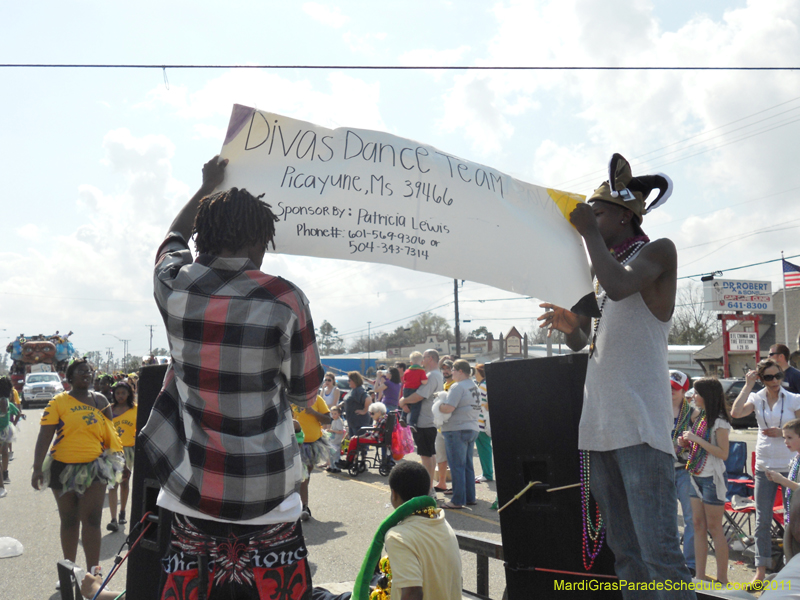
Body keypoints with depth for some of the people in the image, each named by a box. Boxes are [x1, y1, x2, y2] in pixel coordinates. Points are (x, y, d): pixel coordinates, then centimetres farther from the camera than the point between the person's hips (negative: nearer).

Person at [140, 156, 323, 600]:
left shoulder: (173, 287, -5)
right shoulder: (284, 300, -14)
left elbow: (173, 239, 21)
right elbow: (305, 394, -3)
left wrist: (207, 187, 33)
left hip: (191, 491, 3)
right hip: (267, 496, -3)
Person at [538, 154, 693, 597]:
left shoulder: (657, 252, 0)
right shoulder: (597, 271, 20)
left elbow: (619, 286, -22)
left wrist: (588, 232, -8)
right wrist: (570, 326, 2)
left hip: (640, 426, -7)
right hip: (599, 425, 7)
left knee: (658, 550, -10)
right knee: (623, 550, 11)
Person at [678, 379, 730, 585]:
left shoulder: (719, 421, -14)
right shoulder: (699, 417, 10)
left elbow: (723, 453, -20)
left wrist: (697, 439, -23)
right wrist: (687, 443, 1)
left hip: (713, 479, -8)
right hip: (697, 477, 8)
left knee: (714, 528, -1)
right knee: (698, 526, 9)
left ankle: (722, 579, 9)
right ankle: (700, 576, 16)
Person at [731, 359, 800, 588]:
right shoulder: (756, 399, 2)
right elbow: (735, 413, -15)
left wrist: (781, 433, -16)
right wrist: (748, 386, -12)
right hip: (764, 466, 2)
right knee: (762, 520, 6)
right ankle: (761, 570, 12)